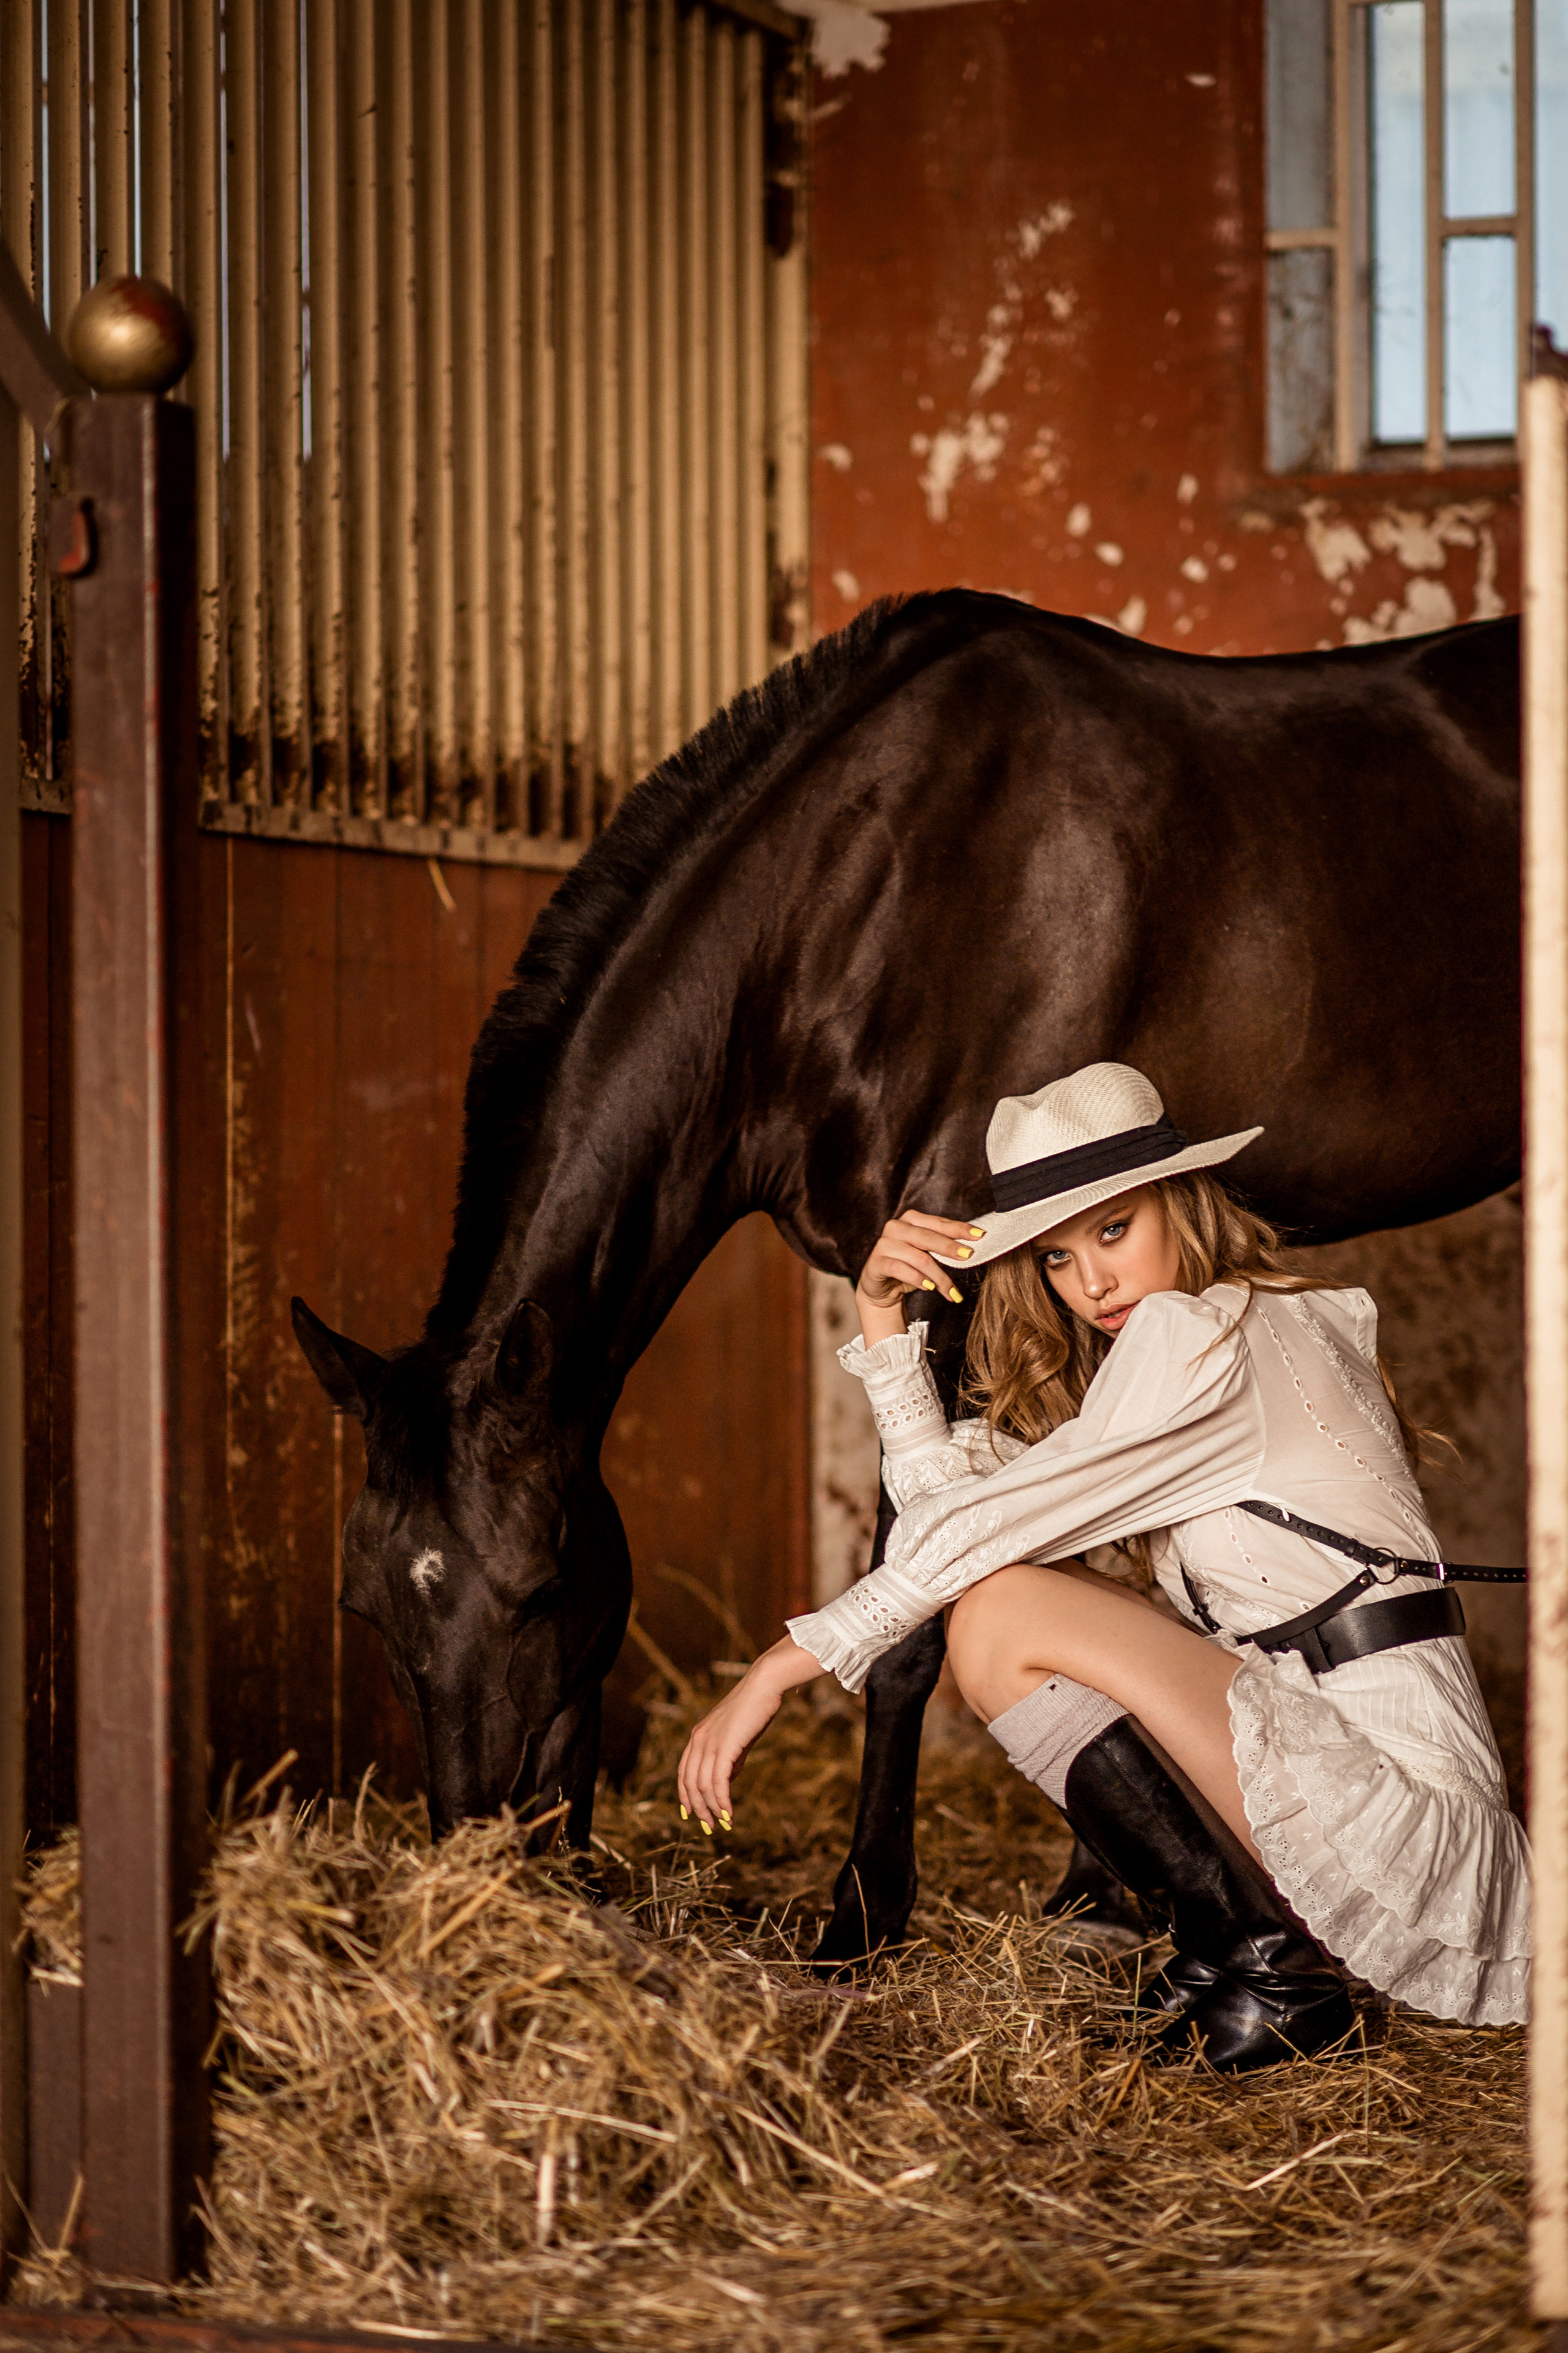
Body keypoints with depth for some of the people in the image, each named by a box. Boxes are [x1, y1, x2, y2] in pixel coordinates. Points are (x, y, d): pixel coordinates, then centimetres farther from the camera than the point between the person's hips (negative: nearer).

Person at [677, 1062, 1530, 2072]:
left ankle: (1260, 1970, -13)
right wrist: (886, 1323, 9)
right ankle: (1257, 1944, 6)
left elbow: (988, 1523, -14)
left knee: (1004, 1616, -13)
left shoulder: (1201, 1334, -8)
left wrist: (784, 1666, -11)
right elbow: (952, 1494, 16)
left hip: (1400, 1792, -10)